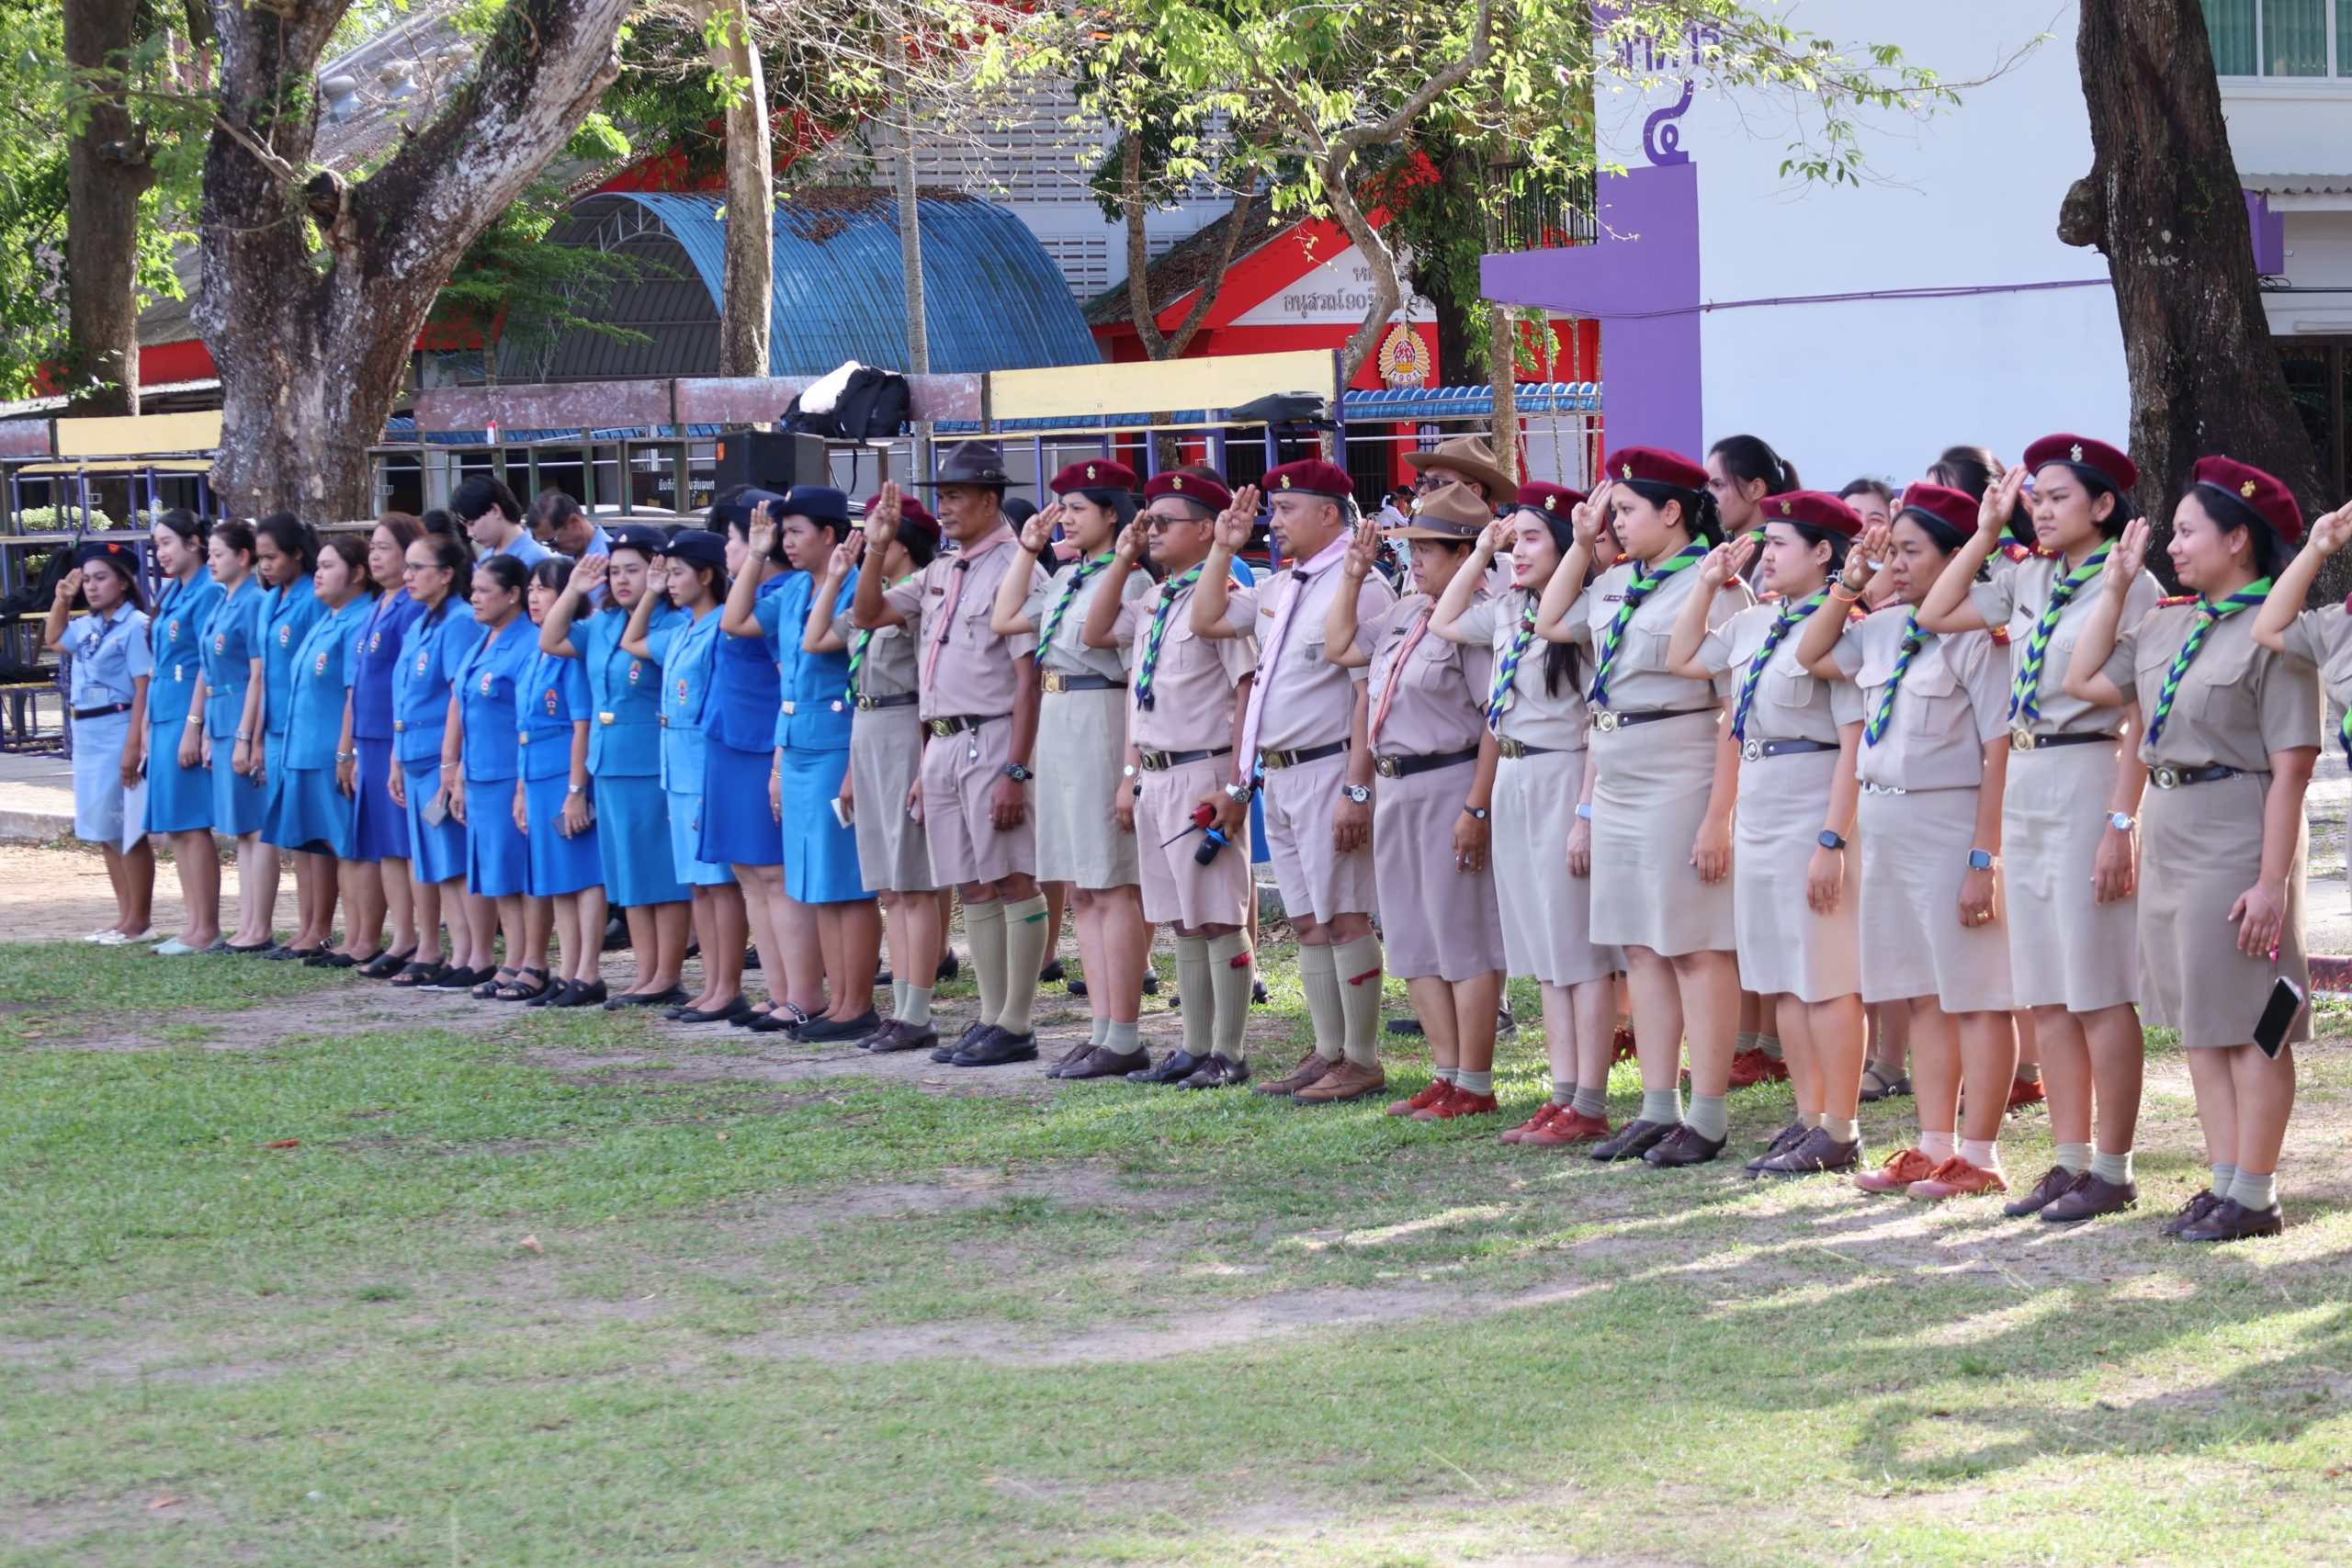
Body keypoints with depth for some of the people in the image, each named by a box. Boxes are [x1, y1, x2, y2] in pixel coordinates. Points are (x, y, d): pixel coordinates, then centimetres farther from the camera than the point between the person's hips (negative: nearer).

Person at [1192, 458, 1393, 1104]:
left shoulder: (1359, 589, -13)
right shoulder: (1279, 588, 14)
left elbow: (1372, 696, -18)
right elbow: (1206, 621, 26)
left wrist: (1357, 790, -23)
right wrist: (1223, 549, 15)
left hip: (1328, 773, -9)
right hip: (1277, 777, 9)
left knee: (1344, 920, -5)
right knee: (1308, 923, 11)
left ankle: (1362, 1062, -1)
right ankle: (1328, 1054, 17)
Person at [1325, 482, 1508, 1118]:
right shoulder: (1406, 614, 13)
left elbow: (1499, 722, -19)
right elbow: (1340, 646, 25)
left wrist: (1477, 808, -23)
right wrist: (1352, 578, 15)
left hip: (1450, 789, -10)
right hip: (1396, 790, 10)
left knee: (1463, 940, -4)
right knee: (1415, 941, 12)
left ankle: (1474, 1086, 1)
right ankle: (1446, 1075, 19)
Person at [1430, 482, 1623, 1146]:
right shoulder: (1509, 614, 10)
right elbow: (1445, 622, 28)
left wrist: (1586, 815, -21)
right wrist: (1481, 554, 18)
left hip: (1563, 785, -9)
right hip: (1513, 786, 9)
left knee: (1580, 952, -4)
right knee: (1544, 953, 11)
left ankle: (1590, 1106, -2)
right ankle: (1562, 1096, 16)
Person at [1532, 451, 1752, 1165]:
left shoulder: (1714, 586, -13)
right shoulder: (1616, 583, 11)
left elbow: (1735, 714, -16)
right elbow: (1550, 624, 27)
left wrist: (1719, 815, -21)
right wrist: (1581, 542, 15)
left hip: (1683, 787, -8)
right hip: (1618, 788, 8)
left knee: (1697, 949, -4)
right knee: (1641, 947, 10)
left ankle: (1707, 1117, 0)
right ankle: (1658, 1110, 15)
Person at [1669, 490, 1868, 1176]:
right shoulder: (1753, 624, 11)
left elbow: (1855, 743, -18)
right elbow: (1682, 659, 26)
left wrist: (1832, 840, -22)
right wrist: (1707, 583, 15)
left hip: (1814, 807, -9)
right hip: (1757, 814, 9)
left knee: (1824, 979, -4)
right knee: (1779, 981, 13)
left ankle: (1839, 1131, 1)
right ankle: (1809, 1116, 21)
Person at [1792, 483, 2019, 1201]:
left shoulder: (1978, 636, -14)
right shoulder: (1883, 628, 9)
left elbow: (2000, 754, -17)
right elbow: (1811, 656, 24)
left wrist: (1985, 857, -20)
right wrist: (1849, 583, 10)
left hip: (1951, 823, -8)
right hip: (1885, 820, 8)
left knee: (1974, 995, -1)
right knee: (1922, 995, 13)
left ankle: (1978, 1156, 4)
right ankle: (1935, 1147, 21)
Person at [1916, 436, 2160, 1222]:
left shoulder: (2129, 586, -9)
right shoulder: (2029, 582, 11)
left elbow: (2140, 720, -13)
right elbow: (1935, 613, 20)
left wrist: (2122, 823, -18)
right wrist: (1986, 532, 12)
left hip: (2088, 786, -8)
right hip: (2023, 788, 8)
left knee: (2098, 993, -3)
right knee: (2044, 994, 10)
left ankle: (2112, 1170, 2)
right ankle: (2071, 1159, 16)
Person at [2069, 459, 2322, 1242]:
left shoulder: (2275, 633, -14)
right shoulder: (2169, 626, 11)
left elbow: (2292, 769, -17)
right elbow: (2085, 680, 16)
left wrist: (2273, 880, -22)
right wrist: (2115, 586, 13)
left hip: (2237, 841, -9)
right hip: (2170, 834, 9)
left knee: (2247, 1026, -3)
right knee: (2199, 1023, 12)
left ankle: (2255, 1197, 2)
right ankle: (2225, 1182, 20)